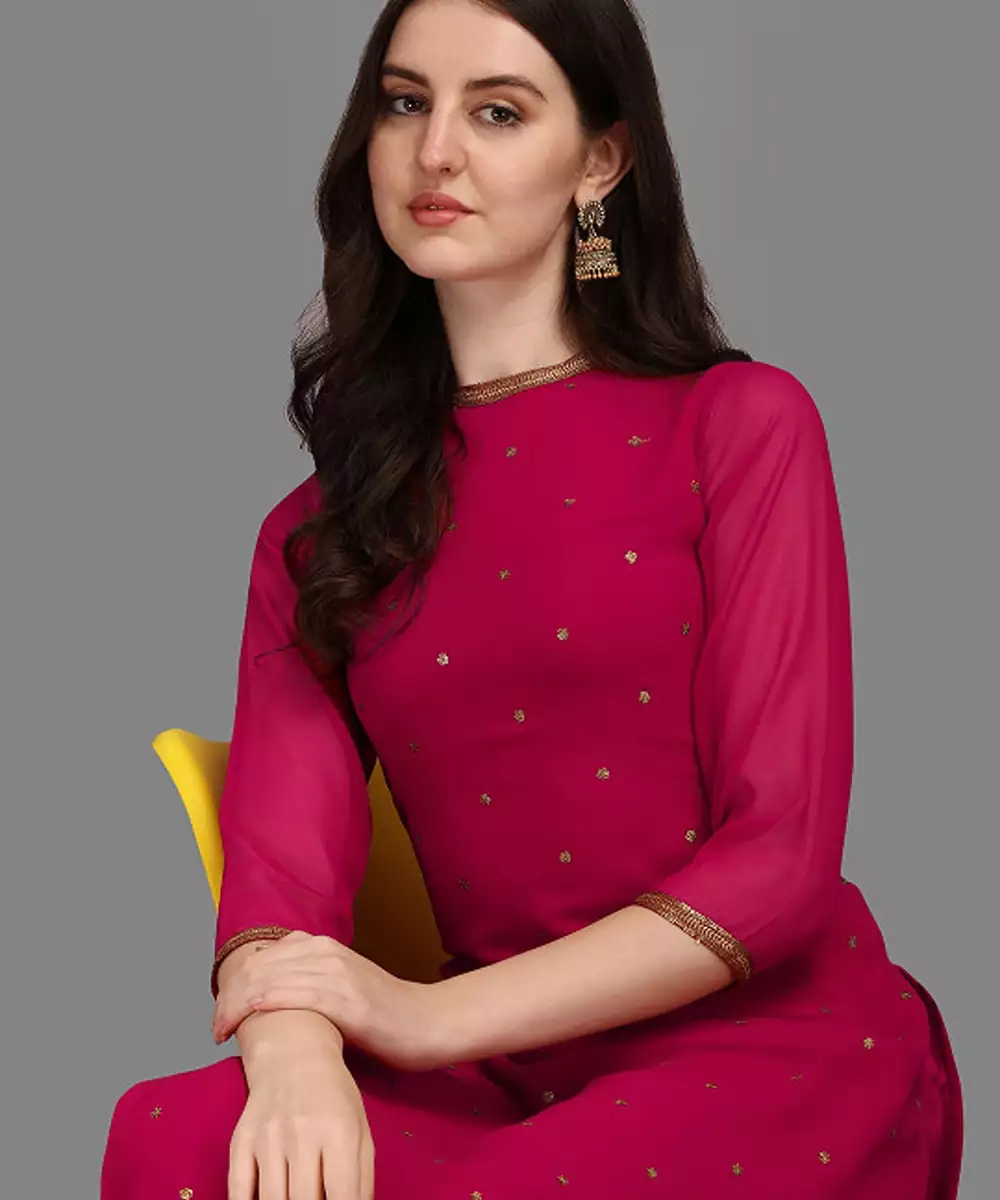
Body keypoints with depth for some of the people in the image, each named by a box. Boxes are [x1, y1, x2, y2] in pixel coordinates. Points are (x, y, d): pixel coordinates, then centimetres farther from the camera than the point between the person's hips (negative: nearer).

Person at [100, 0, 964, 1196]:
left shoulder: (741, 424, 0)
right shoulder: (314, 530, 12)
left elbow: (778, 853, -7)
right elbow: (280, 853, -2)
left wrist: (437, 1014, -14)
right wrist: (297, 1059, -24)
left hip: (780, 1048, -2)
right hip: (516, 1080, 3)